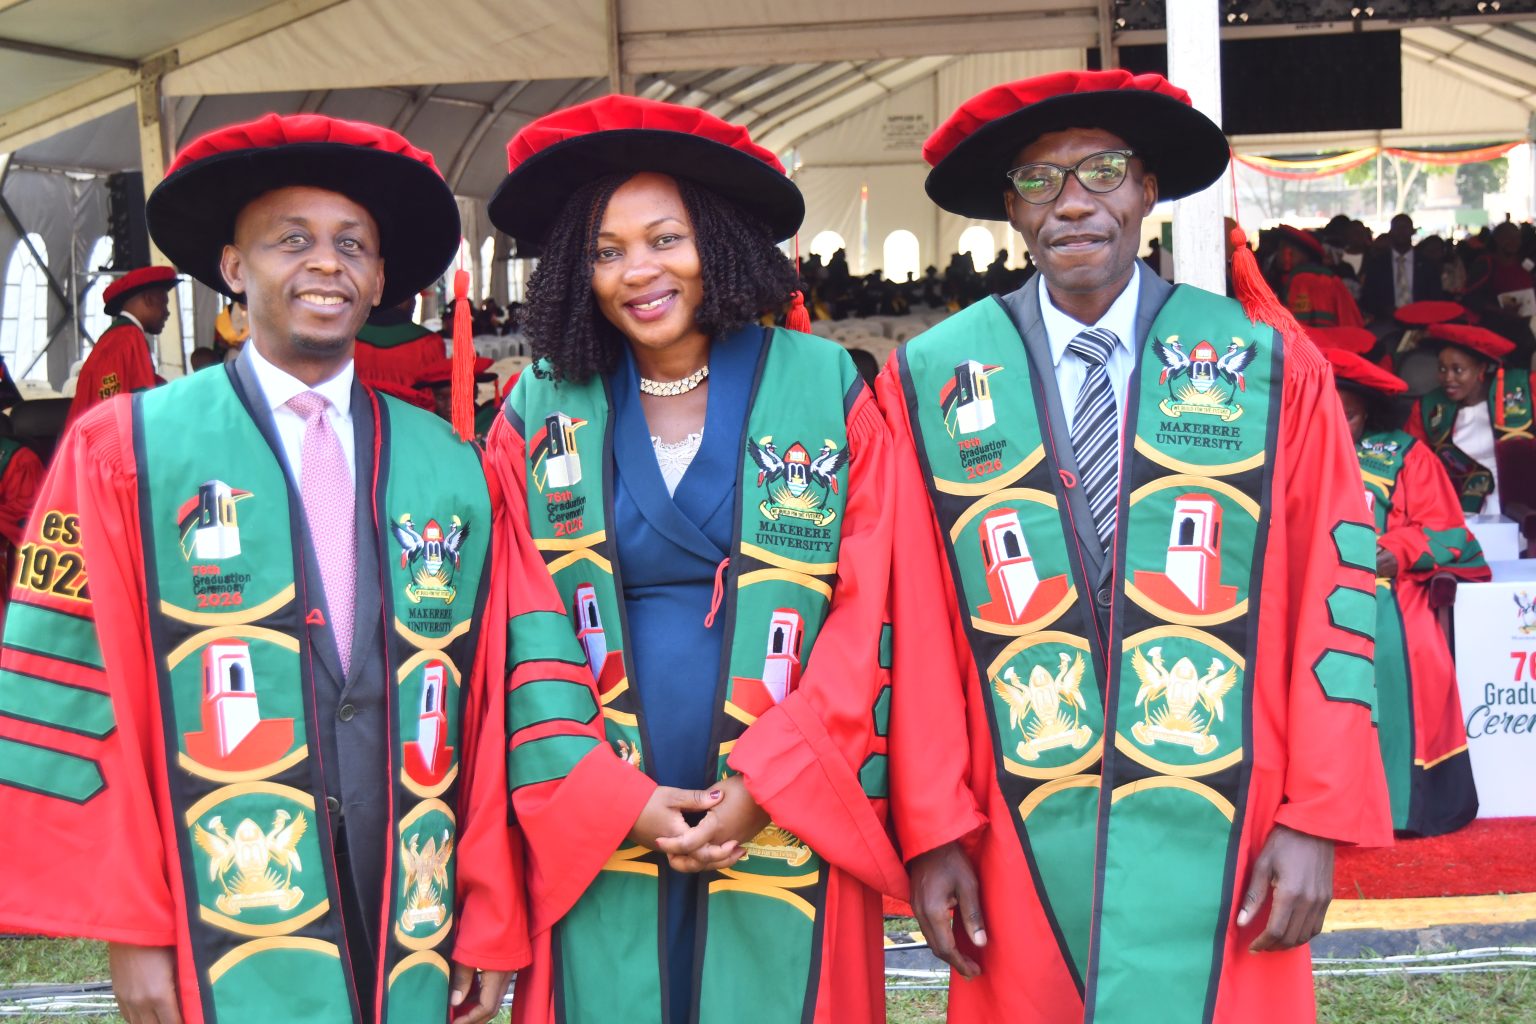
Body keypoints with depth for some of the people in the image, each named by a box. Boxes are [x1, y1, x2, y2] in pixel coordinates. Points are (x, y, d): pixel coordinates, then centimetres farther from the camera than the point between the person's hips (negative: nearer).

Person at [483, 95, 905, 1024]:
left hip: (786, 834, -1)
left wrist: (771, 782, -11)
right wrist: (613, 798, -8)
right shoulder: (540, 411, 6)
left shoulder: (826, 390, 3)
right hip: (596, 841, 1)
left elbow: (867, 609, -2)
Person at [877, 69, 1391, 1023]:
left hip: (1226, 847, 0)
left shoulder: (1271, 364, 2)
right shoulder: (929, 382, 1)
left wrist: (1318, 820, -2)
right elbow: (914, 621, 0)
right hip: (1020, 848, 0)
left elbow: (1334, 593, 1)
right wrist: (934, 831, -3)